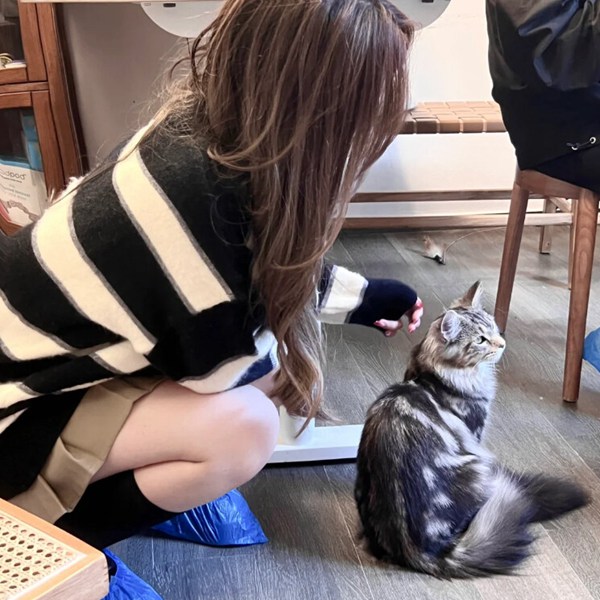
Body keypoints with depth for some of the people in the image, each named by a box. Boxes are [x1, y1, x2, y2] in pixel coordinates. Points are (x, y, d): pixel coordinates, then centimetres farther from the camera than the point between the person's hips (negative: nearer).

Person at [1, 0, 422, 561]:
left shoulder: (204, 125, -10)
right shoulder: (195, 194, -37)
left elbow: (267, 273, 7)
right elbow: (222, 364, -22)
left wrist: (364, 296, 16)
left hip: (46, 347, 8)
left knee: (277, 361, 2)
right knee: (244, 429, -24)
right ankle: (46, 532, -2)